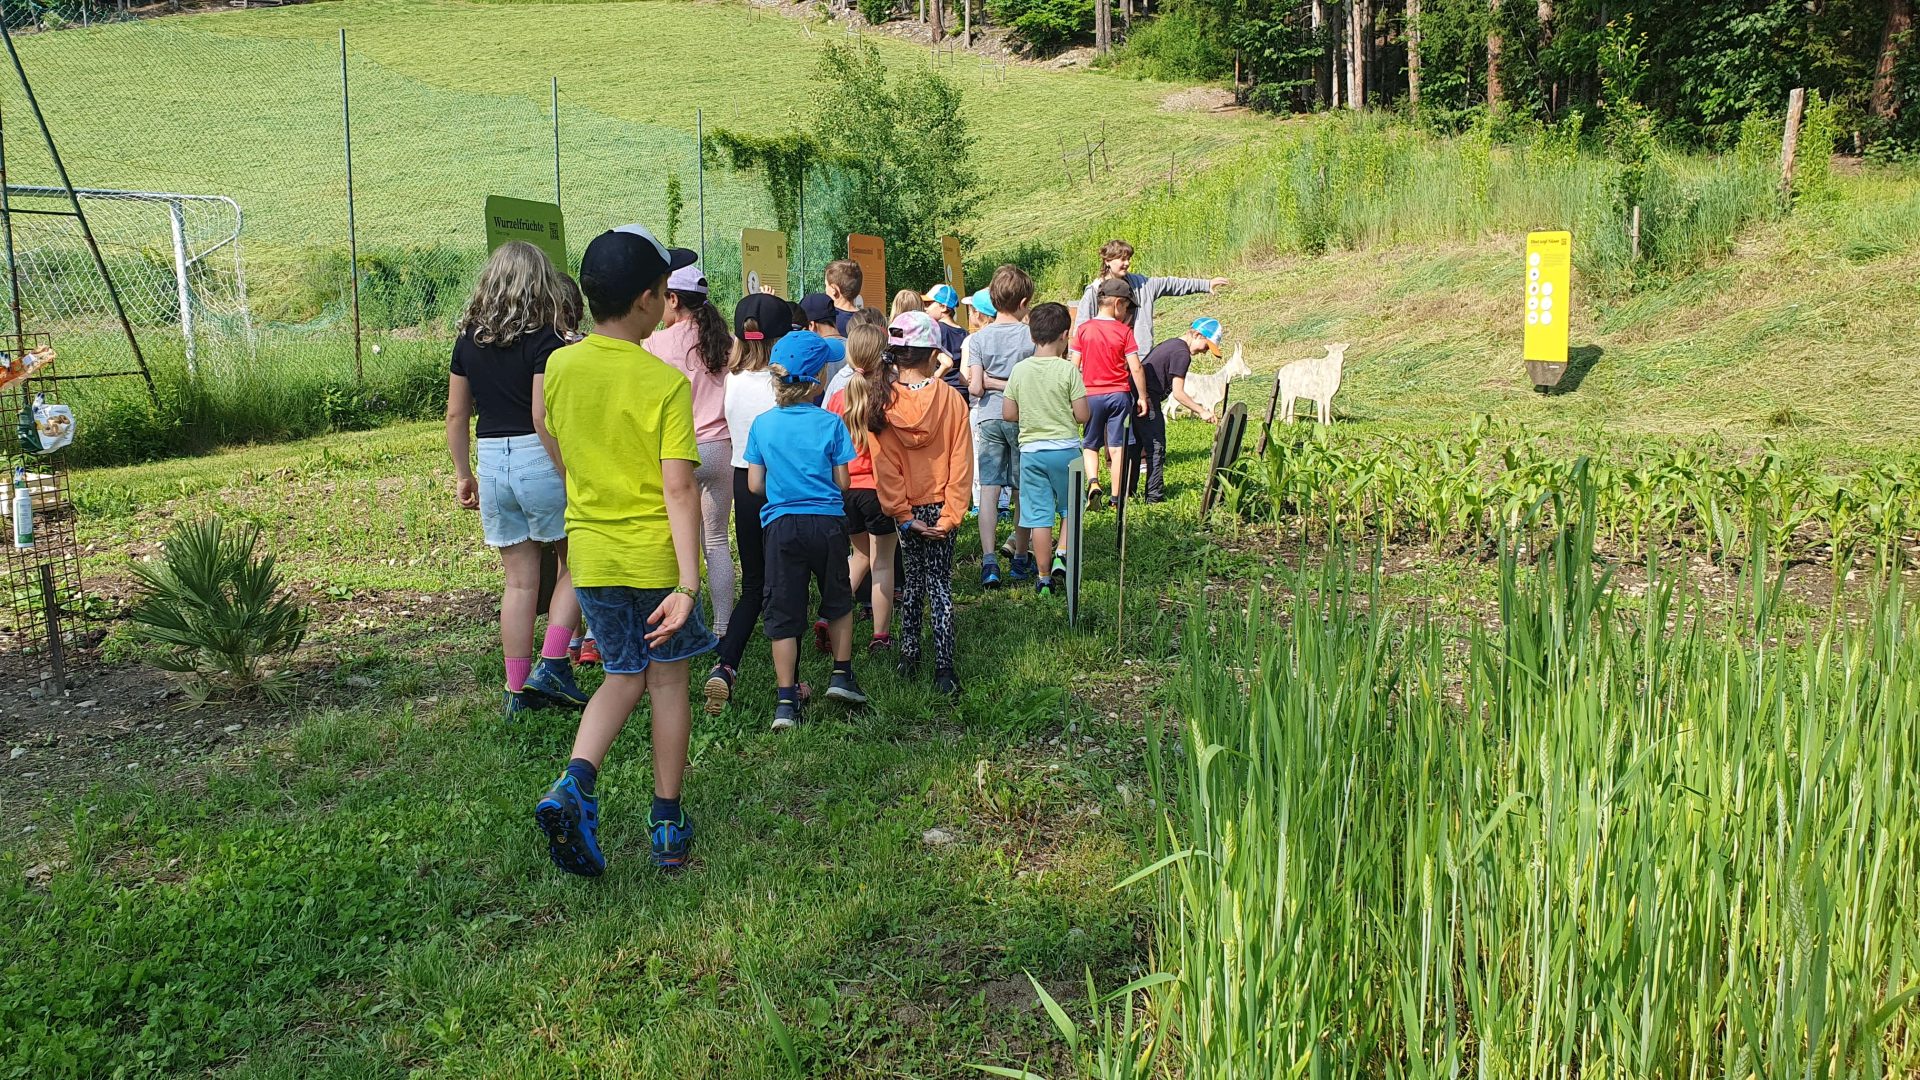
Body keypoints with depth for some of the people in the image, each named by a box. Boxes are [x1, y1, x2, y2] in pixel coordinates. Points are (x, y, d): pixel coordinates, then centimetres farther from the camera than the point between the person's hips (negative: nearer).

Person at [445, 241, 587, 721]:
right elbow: (543, 418, -18)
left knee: (519, 581, 13)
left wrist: (463, 474, 20)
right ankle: (553, 666, 3)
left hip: (492, 464, 5)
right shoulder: (544, 341, -11)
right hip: (540, 461, -5)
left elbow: (456, 415, 10)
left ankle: (518, 691, 16)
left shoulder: (469, 340, 7)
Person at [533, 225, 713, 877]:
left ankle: (574, 782, -5)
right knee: (667, 682, 12)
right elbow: (679, 489, -20)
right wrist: (688, 583, -22)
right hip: (655, 555, -4)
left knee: (622, 678, 19)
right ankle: (667, 826, 21)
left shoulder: (560, 367, -1)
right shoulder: (666, 383, -15)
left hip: (590, 553, 4)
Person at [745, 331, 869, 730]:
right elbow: (842, 482, -4)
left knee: (783, 613, 4)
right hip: (827, 523, -1)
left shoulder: (762, 425, -1)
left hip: (781, 526, 1)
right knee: (838, 600, 22)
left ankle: (786, 700, 3)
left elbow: (755, 484, 1)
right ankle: (842, 675, 26)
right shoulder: (830, 423, -7)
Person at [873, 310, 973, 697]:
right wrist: (950, 515, -8)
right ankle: (943, 668, 0)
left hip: (906, 509, 1)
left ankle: (909, 655, 24)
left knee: (915, 579, 18)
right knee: (939, 584, 6)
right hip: (939, 506, -1)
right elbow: (961, 464, -10)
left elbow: (885, 468, -11)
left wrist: (903, 516, -8)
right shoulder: (952, 399, -9)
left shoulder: (883, 404, -9)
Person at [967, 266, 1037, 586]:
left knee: (988, 489, 0)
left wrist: (991, 382, 9)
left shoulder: (979, 338, -2)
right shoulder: (1031, 336, -6)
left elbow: (975, 387, -8)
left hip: (988, 418, 1)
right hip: (1023, 418, -1)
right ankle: (1020, 559, 18)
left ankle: (989, 560, -11)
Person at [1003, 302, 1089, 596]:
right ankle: (1061, 558, 1)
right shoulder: (1068, 369, -9)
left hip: (1030, 450, 2)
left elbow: (1008, 413, 2)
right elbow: (1082, 415, -10)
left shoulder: (1020, 369, -1)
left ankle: (1044, 578, 9)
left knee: (1039, 515, 6)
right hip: (1065, 448, -2)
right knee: (1070, 508, 18)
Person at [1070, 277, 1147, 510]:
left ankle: (1093, 482, -10)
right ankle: (1116, 498, 7)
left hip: (1091, 395, 1)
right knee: (1117, 448, 4)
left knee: (1090, 445, 13)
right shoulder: (1124, 331, -5)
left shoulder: (1083, 329, -1)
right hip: (1119, 394, -1)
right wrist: (1142, 397, 4)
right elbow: (1135, 368, -6)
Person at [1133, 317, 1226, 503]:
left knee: (1134, 446, 16)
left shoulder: (1169, 343, 19)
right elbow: (1178, 393, -13)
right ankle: (1154, 495, 1)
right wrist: (1201, 411, -8)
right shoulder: (1182, 353, -11)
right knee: (1156, 448, -2)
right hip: (1148, 402, -10)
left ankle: (1126, 492, 22)